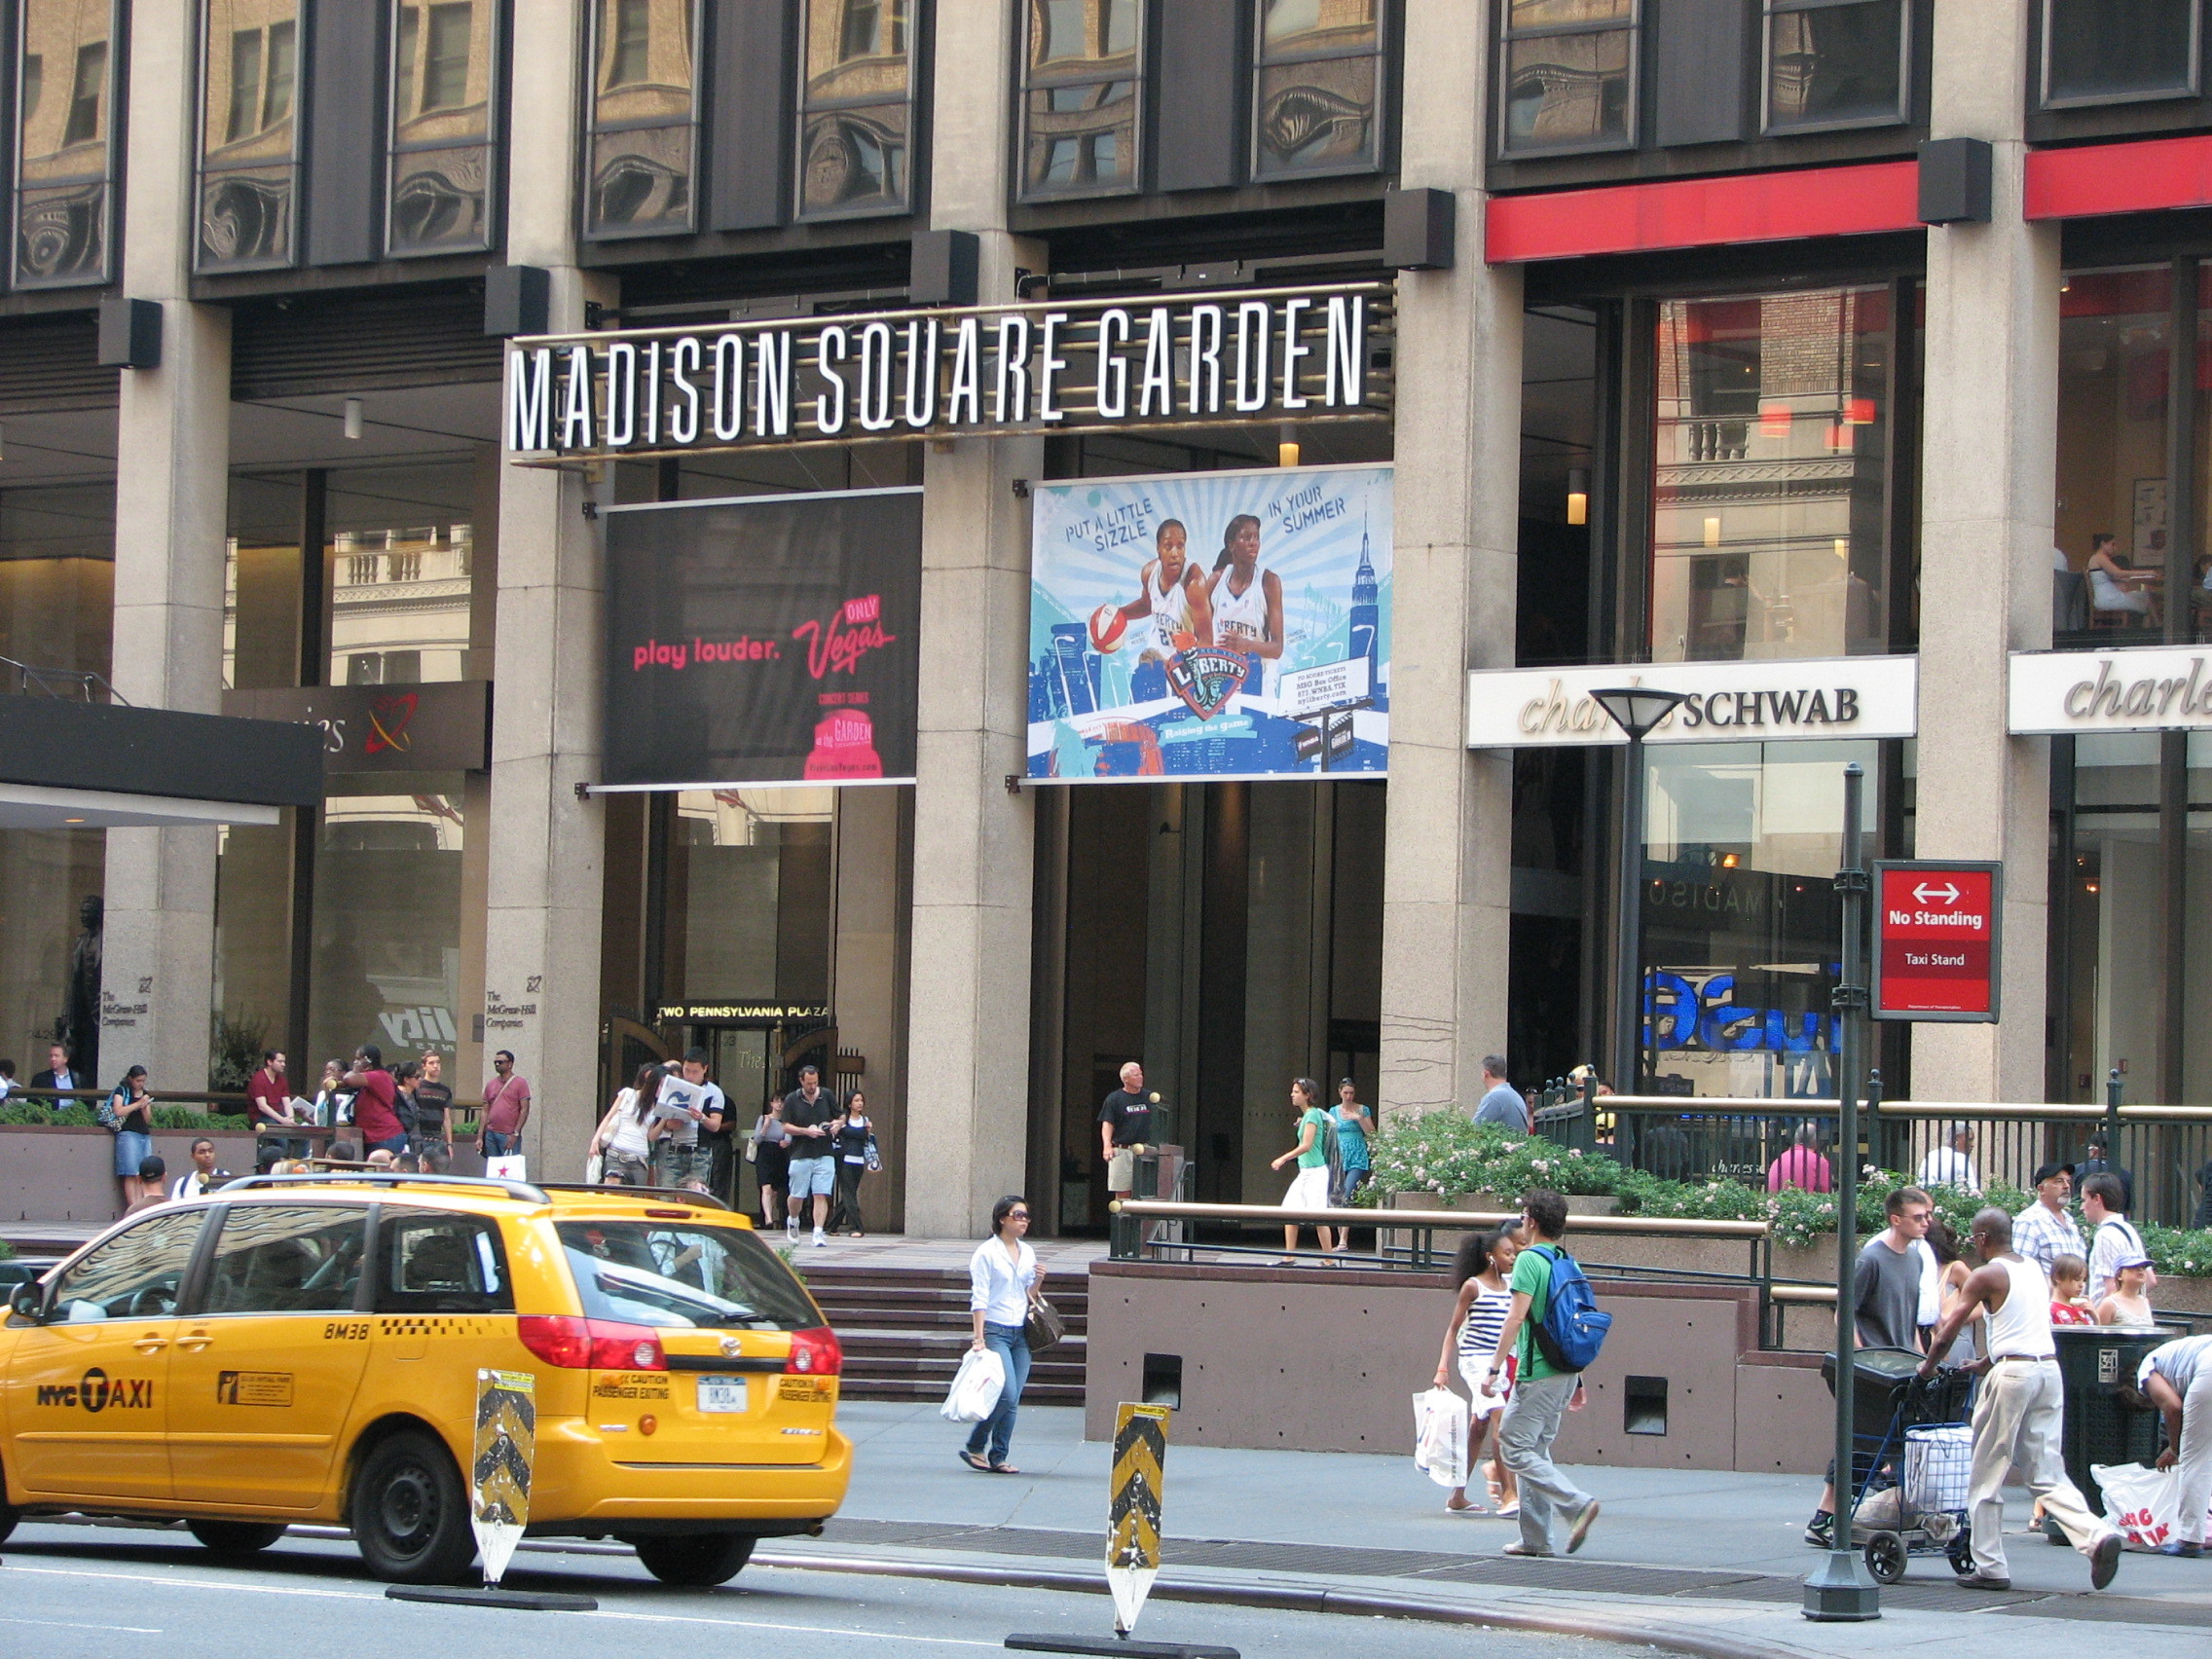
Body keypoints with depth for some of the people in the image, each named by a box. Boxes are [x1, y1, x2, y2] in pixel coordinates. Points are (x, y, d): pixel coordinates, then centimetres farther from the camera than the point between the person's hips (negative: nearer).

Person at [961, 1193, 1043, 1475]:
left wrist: (1037, 1281, 0)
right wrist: (979, 1337, -15)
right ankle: (975, 1447, -1)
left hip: (1021, 1334, 6)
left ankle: (998, 1457, 9)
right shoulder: (987, 1253, -5)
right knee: (1007, 1394, -17)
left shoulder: (1027, 1252, 13)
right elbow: (979, 1298, -9)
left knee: (1012, 1401, 2)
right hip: (995, 1331, -6)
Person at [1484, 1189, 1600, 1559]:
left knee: (1515, 1450, -5)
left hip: (1536, 1373, -8)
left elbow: (1516, 1317, -18)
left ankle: (1577, 1504, -17)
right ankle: (1536, 1538, 12)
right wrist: (1576, 1378, 23)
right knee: (1536, 1451, 14)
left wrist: (1494, 1368, -17)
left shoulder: (1529, 1260, -11)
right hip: (1565, 1373, 8)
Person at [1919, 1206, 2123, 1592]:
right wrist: (1987, 1362, 35)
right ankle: (2096, 1535, -15)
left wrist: (1928, 1367, 11)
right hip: (2050, 1368, 7)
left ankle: (1990, 1568, 4)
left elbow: (1948, 1331, -5)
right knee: (2046, 1472, 7)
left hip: (2013, 1372, -7)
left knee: (1987, 1474, 4)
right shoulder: (2037, 1271, 18)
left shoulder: (1987, 1275, -4)